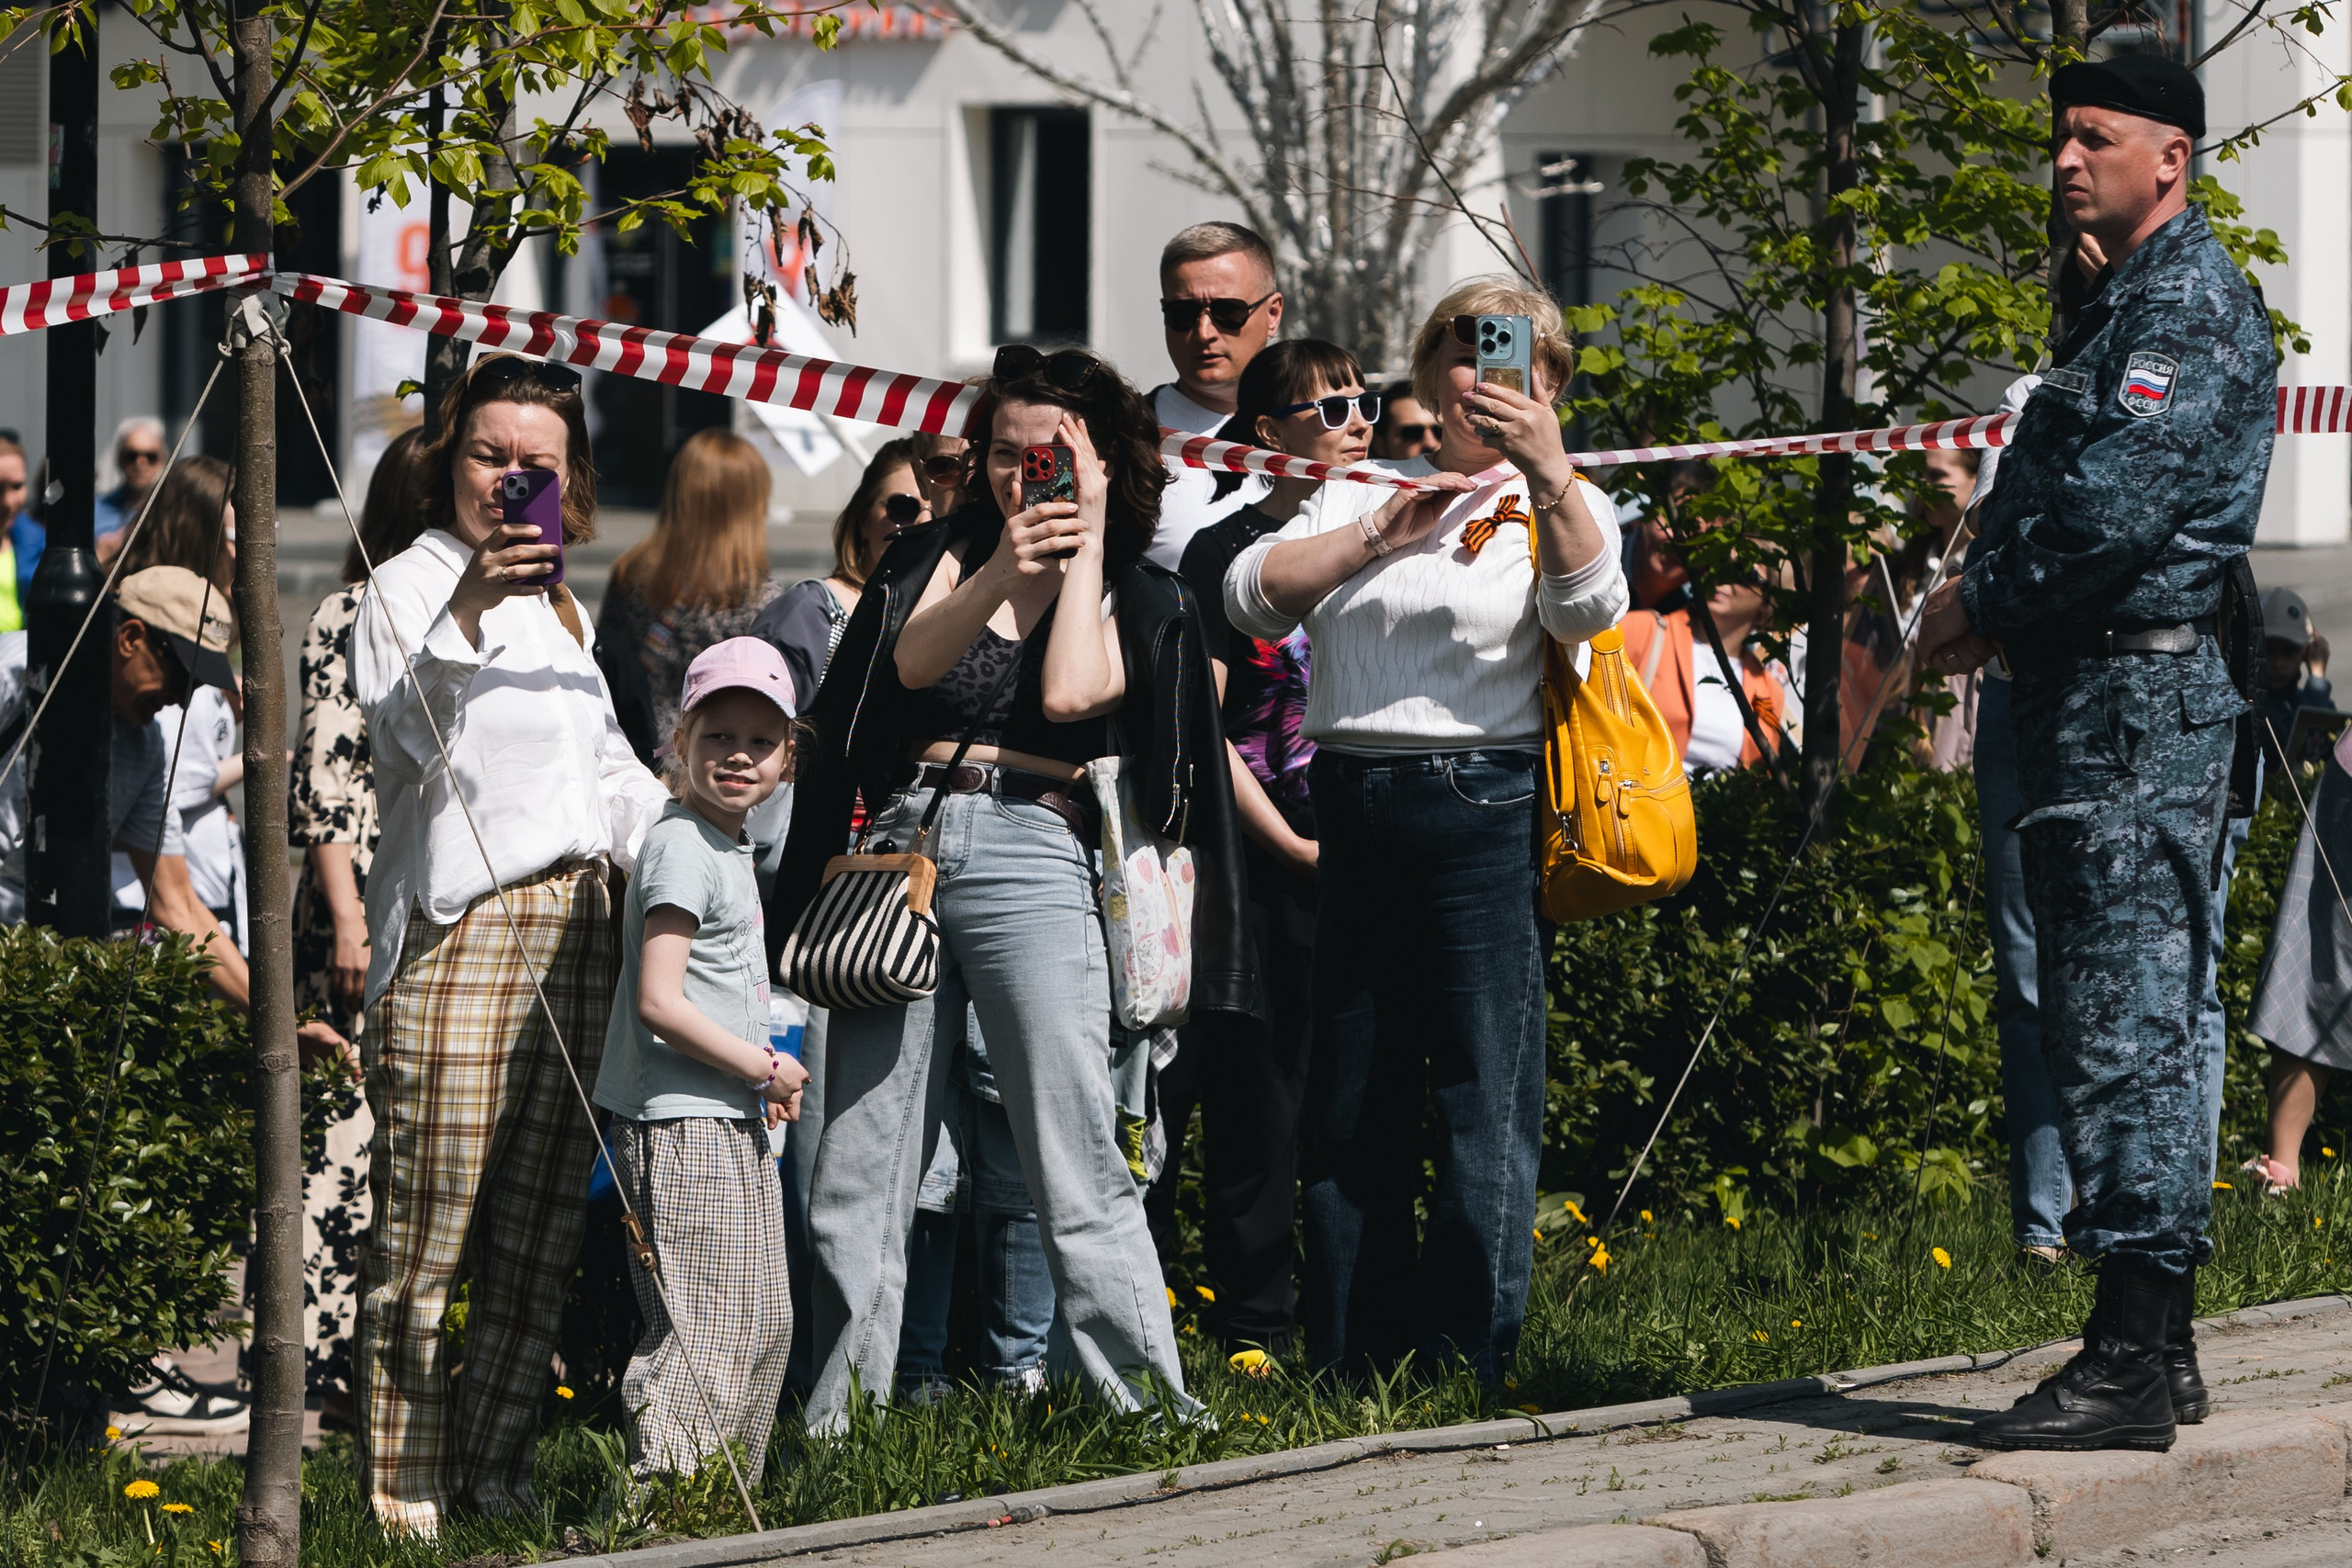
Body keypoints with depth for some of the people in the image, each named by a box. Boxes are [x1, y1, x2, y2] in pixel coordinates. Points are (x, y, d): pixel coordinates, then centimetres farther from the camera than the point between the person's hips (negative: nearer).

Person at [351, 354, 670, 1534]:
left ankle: (495, 1476, 13)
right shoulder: (407, 585, 0)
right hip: (457, 937, -7)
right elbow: (400, 730, -18)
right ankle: (401, 1499, -7)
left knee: (541, 1234, 6)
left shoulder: (556, 606, 22)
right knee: (427, 1230, -9)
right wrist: (464, 612, -33)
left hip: (574, 936, 7)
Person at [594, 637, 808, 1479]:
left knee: (764, 1326, 14)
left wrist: (758, 1076, 13)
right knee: (701, 1329, -13)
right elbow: (659, 1000, -22)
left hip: (731, 1125, 10)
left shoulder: (728, 848, 16)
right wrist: (761, 1068, -14)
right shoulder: (680, 848, -14)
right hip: (681, 1126, -10)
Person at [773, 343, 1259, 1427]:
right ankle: (838, 1415, 8)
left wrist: (1090, 540, -2)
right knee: (857, 1169, 2)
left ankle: (1144, 1405, -8)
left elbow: (1069, 695, -8)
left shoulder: (1141, 598, 11)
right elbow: (912, 662, -2)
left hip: (1033, 859, -3)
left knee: (1076, 1170, -10)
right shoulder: (944, 556, 16)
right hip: (902, 848, 3)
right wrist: (1001, 575, -16)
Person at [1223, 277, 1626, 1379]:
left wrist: (1549, 471, -26)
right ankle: (1349, 1372, 14)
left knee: (1485, 1102, -8)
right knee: (1350, 1107, 8)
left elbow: (1588, 608, -14)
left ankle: (1462, 1368, -5)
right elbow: (1252, 596, 4)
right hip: (1350, 809, 4)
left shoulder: (1561, 510, 7)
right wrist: (1383, 532, -5)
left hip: (1482, 804, -4)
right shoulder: (1360, 495, 17)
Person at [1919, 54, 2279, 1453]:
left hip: (2141, 696, -11)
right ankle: (2160, 1343, 17)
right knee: (2142, 1023, 12)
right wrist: (1991, 600, 6)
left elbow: (2111, 510, -22)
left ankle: (2131, 1366, -13)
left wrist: (1987, 605, -8)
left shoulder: (2188, 305, -12)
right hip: (2106, 703, 11)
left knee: (2126, 1025, -12)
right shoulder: (2132, 301, 21)